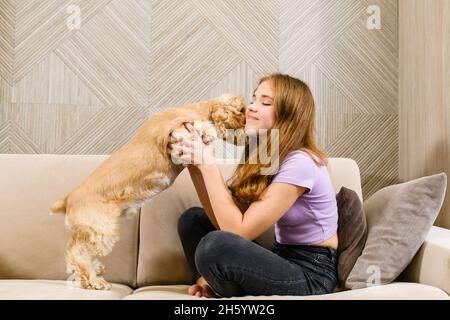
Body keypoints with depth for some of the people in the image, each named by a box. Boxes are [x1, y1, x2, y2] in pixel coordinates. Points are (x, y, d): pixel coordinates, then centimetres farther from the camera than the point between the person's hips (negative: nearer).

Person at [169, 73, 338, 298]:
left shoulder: (299, 163, -23)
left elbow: (238, 230, -25)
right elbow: (223, 220, -4)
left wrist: (208, 163, -23)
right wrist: (195, 165, -15)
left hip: (311, 274, -8)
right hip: (282, 258, 8)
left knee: (215, 245, -29)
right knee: (192, 219, 6)